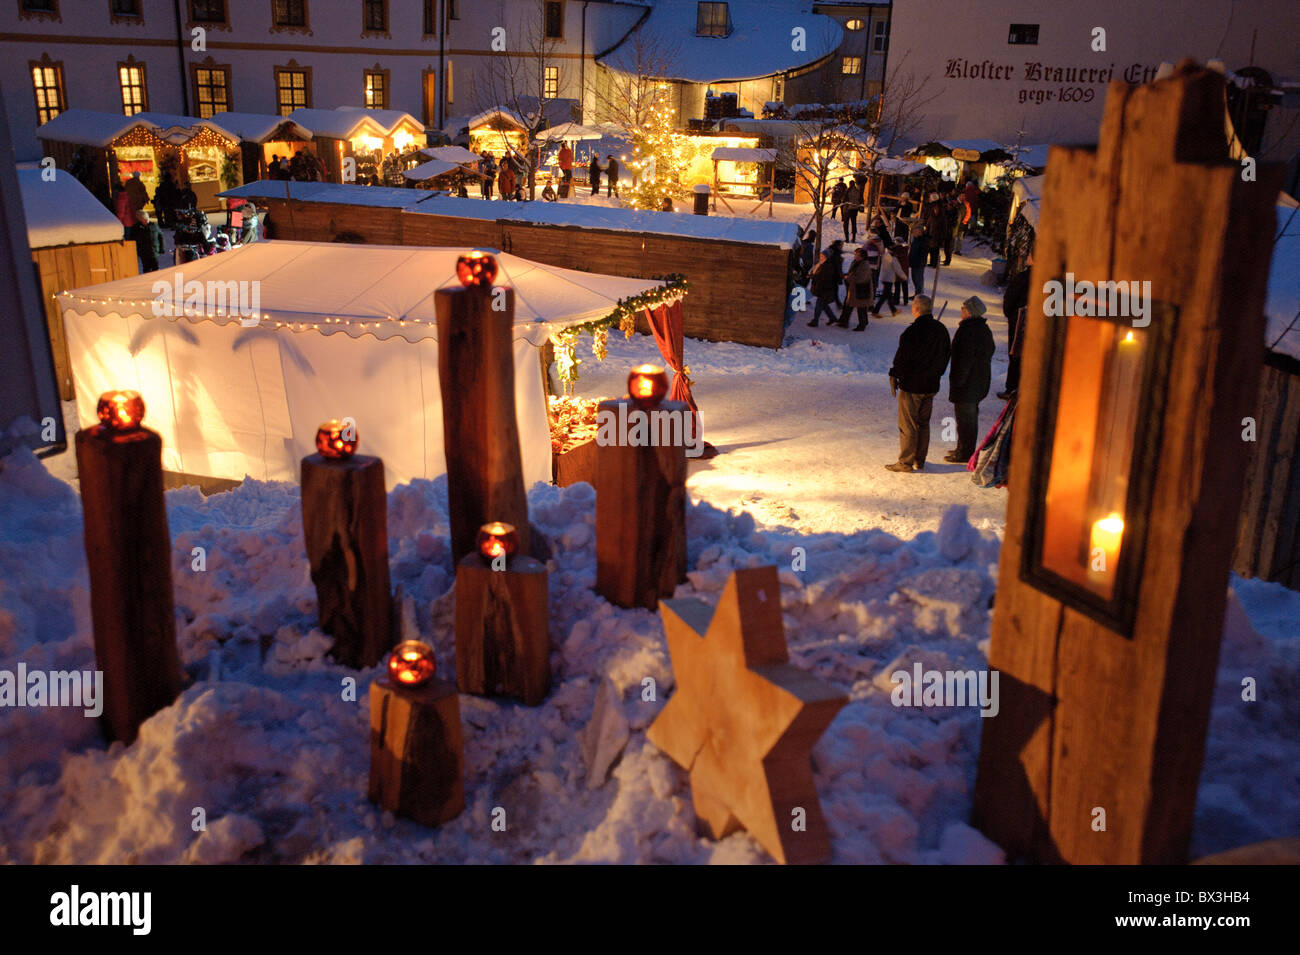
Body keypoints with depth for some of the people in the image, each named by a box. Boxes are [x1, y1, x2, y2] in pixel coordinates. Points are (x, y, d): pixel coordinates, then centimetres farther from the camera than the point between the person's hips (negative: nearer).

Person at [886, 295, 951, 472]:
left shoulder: (912, 331, -19)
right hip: (931, 385, 7)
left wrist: (894, 375, -2)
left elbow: (902, 357, -16)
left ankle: (905, 462, 6)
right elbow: (945, 355, 13)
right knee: (923, 423, 15)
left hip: (911, 385, -7)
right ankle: (919, 461, 21)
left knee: (907, 425, 1)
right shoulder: (941, 329, 4)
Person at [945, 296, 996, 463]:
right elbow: (990, 352, 16)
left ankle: (964, 453, 6)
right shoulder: (985, 329, 8)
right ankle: (968, 449, 29)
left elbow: (965, 359, -25)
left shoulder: (967, 330, -22)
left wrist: (958, 380, -19)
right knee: (971, 416, 19)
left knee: (964, 418, -1)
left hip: (966, 385, -10)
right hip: (980, 382, 10)